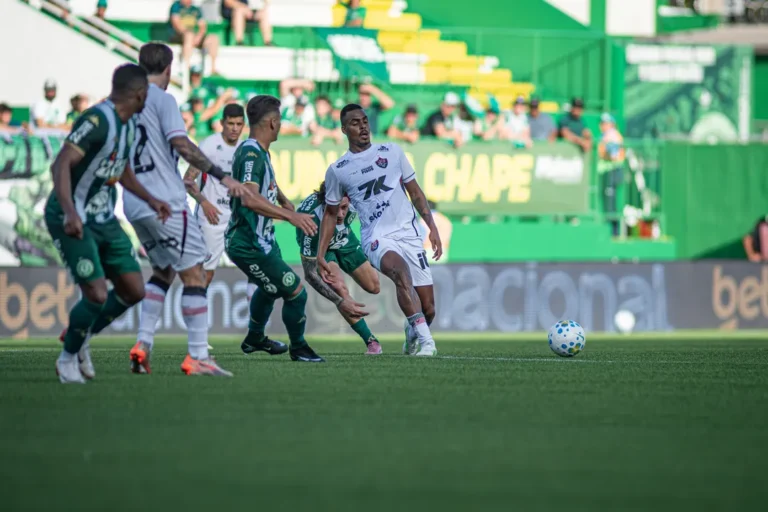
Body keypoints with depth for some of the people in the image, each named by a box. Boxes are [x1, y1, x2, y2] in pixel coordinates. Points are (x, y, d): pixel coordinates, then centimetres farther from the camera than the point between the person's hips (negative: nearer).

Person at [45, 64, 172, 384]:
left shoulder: (128, 125, 9)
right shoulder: (97, 120, -21)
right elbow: (61, 165, -29)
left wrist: (150, 200, 24)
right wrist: (70, 212, -40)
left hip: (104, 220, 9)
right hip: (72, 221, -9)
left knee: (133, 291, 6)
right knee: (97, 295, -16)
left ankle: (80, 337, 26)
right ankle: (68, 357, 8)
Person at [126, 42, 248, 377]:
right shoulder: (162, 99, -7)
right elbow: (180, 144, -18)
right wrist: (222, 176, -18)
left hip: (133, 204, 8)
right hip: (165, 201, -8)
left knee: (163, 271, 20)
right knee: (193, 272, -4)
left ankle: (142, 346, 8)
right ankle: (197, 356, -9)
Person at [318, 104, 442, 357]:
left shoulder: (392, 152, 10)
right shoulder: (337, 170, 7)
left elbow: (415, 192, 16)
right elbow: (330, 214, 17)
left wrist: (432, 227, 7)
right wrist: (320, 255, 11)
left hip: (408, 234, 2)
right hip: (377, 238, -2)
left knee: (428, 308, -2)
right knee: (400, 271, -37)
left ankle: (412, 331, 34)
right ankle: (425, 341, -39)